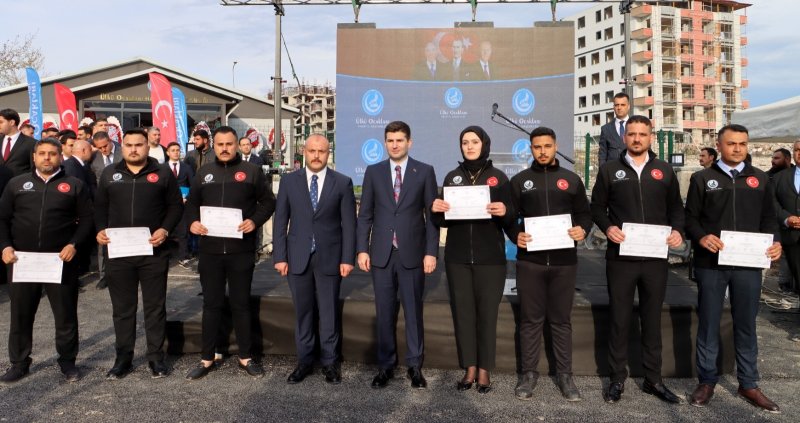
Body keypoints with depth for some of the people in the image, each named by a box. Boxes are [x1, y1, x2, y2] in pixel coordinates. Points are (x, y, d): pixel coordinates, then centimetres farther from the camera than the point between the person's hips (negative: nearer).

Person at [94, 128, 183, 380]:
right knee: (122, 307, 10)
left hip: (154, 251, -2)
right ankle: (123, 357, 21)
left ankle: (156, 357, 16)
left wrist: (165, 229, -12)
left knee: (155, 306, 5)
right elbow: (100, 206, 14)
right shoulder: (109, 174, 11)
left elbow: (176, 206, 2)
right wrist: (100, 230, -2)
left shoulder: (162, 174, 3)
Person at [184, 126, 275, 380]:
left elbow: (268, 201, 4)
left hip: (241, 249, -2)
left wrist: (255, 221, -13)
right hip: (210, 250, 2)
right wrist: (192, 222, -4)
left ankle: (245, 357, 19)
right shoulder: (203, 173, 11)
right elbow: (191, 203, 16)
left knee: (241, 304, 7)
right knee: (211, 304, 9)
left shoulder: (251, 172, 3)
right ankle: (207, 359, 20)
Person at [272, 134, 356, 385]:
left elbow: (349, 223, -1)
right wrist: (280, 256, -2)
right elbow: (280, 221, 4)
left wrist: (348, 258, -6)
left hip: (329, 258, -1)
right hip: (298, 257, 2)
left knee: (329, 312, 6)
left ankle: (329, 362, 20)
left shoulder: (342, 183, 0)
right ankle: (304, 361, 23)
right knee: (302, 311, 9)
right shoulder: (289, 181, 5)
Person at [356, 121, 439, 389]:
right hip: (381, 254, 2)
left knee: (413, 311, 7)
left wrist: (431, 252, -6)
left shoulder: (424, 172, 2)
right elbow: (365, 214, 7)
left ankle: (415, 366, 20)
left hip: (412, 254, -1)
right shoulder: (373, 172, 7)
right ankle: (385, 365, 21)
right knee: (384, 313, 8)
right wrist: (362, 249, -1)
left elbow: (432, 215, 0)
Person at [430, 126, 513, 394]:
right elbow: (444, 221, 9)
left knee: (487, 313, 3)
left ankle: (484, 371, 15)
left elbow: (510, 221, 0)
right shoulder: (452, 177, 9)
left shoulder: (499, 178, 2)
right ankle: (469, 369, 17)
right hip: (458, 257, 2)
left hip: (490, 257, -2)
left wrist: (504, 212, -21)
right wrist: (437, 210, -11)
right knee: (462, 312, 5)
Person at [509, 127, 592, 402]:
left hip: (564, 261, 1)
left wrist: (583, 230, -9)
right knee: (531, 319, 6)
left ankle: (565, 375, 20)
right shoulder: (519, 181, 7)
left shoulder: (572, 180, 9)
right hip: (529, 261, 0)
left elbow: (585, 214, 11)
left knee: (561, 319, 9)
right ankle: (528, 373, 18)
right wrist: (516, 235, -12)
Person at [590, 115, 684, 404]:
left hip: (656, 257, 2)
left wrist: (677, 230, -6)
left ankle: (653, 379, 24)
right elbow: (597, 207, 5)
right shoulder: (609, 170, 3)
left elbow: (676, 207, 12)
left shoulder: (664, 170, 8)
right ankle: (618, 378, 19)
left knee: (652, 318, 11)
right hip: (620, 257, -1)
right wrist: (607, 228, -13)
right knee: (619, 319, 6)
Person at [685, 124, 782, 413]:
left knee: (746, 324, 10)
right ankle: (706, 381, 20)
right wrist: (701, 237, -17)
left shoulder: (760, 179, 11)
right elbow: (690, 217, 2)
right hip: (711, 263, -2)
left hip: (748, 264, 2)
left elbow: (769, 217, 11)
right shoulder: (702, 178, 5)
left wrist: (774, 241, -6)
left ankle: (748, 384, 24)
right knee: (708, 323, 7)